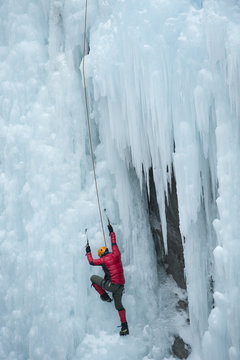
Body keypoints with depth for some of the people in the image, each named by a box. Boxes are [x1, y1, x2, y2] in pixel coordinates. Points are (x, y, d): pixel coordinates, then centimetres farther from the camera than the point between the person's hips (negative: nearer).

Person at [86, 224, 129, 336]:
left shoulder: (104, 260, -6)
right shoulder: (116, 254, 7)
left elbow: (91, 262, 7)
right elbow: (114, 243, 22)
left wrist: (88, 251, 21)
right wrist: (111, 231, 33)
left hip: (111, 285, -6)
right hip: (120, 286, 6)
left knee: (93, 278, 10)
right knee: (118, 305, 17)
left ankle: (105, 296, 12)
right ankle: (124, 327, 9)